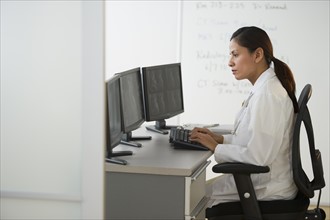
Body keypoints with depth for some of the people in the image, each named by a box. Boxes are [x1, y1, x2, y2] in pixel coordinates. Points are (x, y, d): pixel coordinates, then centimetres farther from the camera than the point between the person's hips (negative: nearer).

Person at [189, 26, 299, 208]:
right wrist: (219, 138, 4)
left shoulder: (267, 95, -23)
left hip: (265, 190, -9)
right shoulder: (263, 88, 8)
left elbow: (257, 156, -26)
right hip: (257, 178, 9)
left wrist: (216, 148, -14)